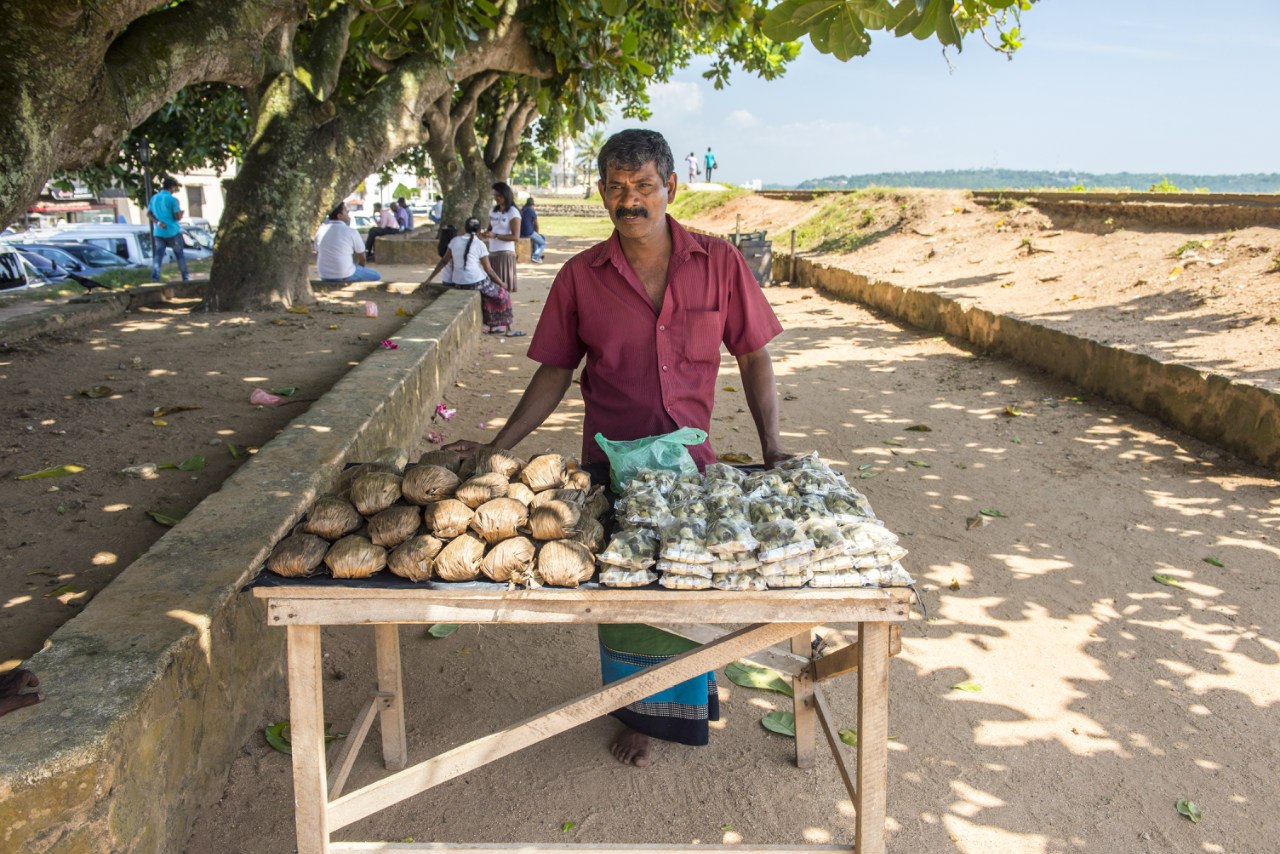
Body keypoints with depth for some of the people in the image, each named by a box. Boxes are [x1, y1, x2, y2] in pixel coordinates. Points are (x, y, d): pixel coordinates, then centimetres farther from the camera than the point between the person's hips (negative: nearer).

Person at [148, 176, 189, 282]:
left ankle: (155, 277, -13)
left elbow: (148, 214, 8)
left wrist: (157, 222, -3)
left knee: (158, 256, 1)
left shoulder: (154, 198, 8)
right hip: (172, 232, -4)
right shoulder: (172, 200, -11)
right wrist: (182, 212, 9)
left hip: (158, 232, 4)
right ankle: (185, 277, 19)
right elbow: (178, 217, -12)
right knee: (180, 255, 11)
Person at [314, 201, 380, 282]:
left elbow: (318, 255, 12)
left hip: (325, 277, 6)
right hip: (345, 277, -6)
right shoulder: (351, 232, -12)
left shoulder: (321, 230, 2)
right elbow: (362, 258, 0)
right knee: (375, 275, 14)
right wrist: (361, 269, 21)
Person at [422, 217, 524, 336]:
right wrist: (501, 282, 13)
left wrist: (429, 279, 17)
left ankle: (492, 327, 34)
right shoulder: (480, 244, -5)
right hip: (477, 282, -6)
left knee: (487, 294, 32)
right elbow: (488, 269, -2)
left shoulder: (455, 241, 7)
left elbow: (444, 261, 10)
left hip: (458, 283, 6)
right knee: (503, 295, 16)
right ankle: (508, 330, 18)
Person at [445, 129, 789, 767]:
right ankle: (639, 713, 37)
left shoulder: (719, 263, -4)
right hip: (611, 463, 0)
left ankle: (688, 697, 45)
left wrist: (771, 448, -6)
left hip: (692, 459, 0)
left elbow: (752, 355, 1)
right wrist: (495, 448, -4)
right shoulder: (580, 277, -4)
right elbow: (555, 373, 2)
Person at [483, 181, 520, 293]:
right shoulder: (493, 210, 12)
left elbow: (515, 236, -14)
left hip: (505, 253, -7)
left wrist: (495, 236, -22)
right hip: (492, 252, 7)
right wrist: (483, 234, -3)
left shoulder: (513, 212, -9)